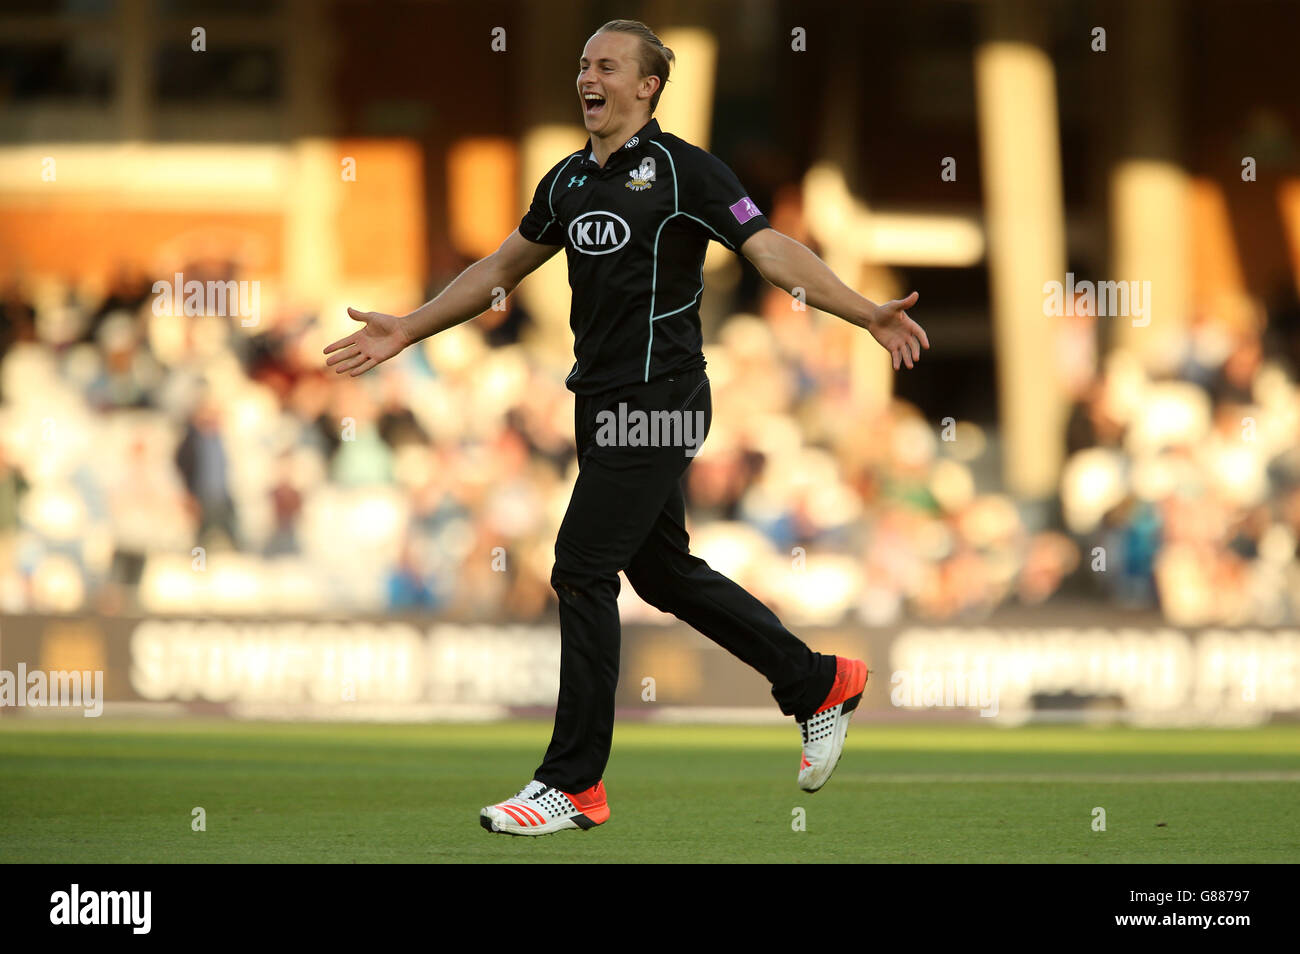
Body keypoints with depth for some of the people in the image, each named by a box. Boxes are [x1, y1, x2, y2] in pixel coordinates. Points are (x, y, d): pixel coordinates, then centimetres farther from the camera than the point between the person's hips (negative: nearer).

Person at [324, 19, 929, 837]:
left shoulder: (683, 169, -9)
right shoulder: (569, 180, 12)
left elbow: (773, 250, -15)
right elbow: (503, 267, 25)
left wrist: (866, 313, -28)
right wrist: (408, 331, 26)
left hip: (659, 401, -8)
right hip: (602, 402, 8)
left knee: (582, 573, -10)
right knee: (662, 571, 16)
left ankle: (575, 784, -4)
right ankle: (821, 685, 32)